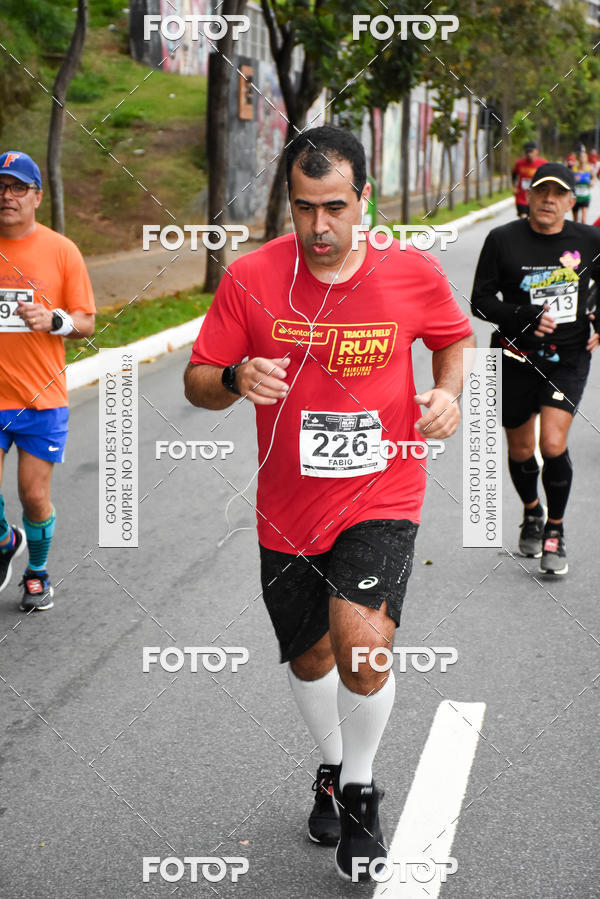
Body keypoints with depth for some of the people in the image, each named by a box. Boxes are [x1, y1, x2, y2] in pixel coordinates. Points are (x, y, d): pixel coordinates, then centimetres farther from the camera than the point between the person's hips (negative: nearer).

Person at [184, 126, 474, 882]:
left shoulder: (413, 272, -8)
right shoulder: (250, 278, -9)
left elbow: (455, 337, 12)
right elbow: (197, 382, -3)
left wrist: (448, 392, -8)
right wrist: (235, 379, -26)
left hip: (381, 497, -2)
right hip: (288, 508, 2)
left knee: (363, 642, -21)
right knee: (310, 657, 17)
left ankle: (360, 787, 7)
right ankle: (331, 768, 47)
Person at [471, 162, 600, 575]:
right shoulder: (503, 240, -6)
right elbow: (481, 300, -6)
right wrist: (526, 317, -19)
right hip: (517, 358, 1)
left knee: (553, 444, -15)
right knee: (521, 451, 11)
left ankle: (555, 530, 6)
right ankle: (532, 513, 42)